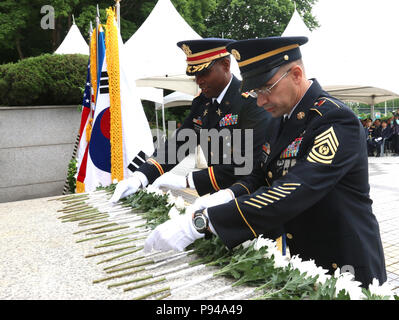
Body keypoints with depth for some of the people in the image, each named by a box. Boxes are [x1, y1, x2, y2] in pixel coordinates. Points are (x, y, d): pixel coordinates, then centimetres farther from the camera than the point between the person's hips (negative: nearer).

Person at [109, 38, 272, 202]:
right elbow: (177, 144, 3)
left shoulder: (253, 102, -16)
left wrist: (186, 181, -22)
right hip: (211, 193, 6)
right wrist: (139, 178, -12)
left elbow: (245, 164, -23)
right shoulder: (201, 101, 6)